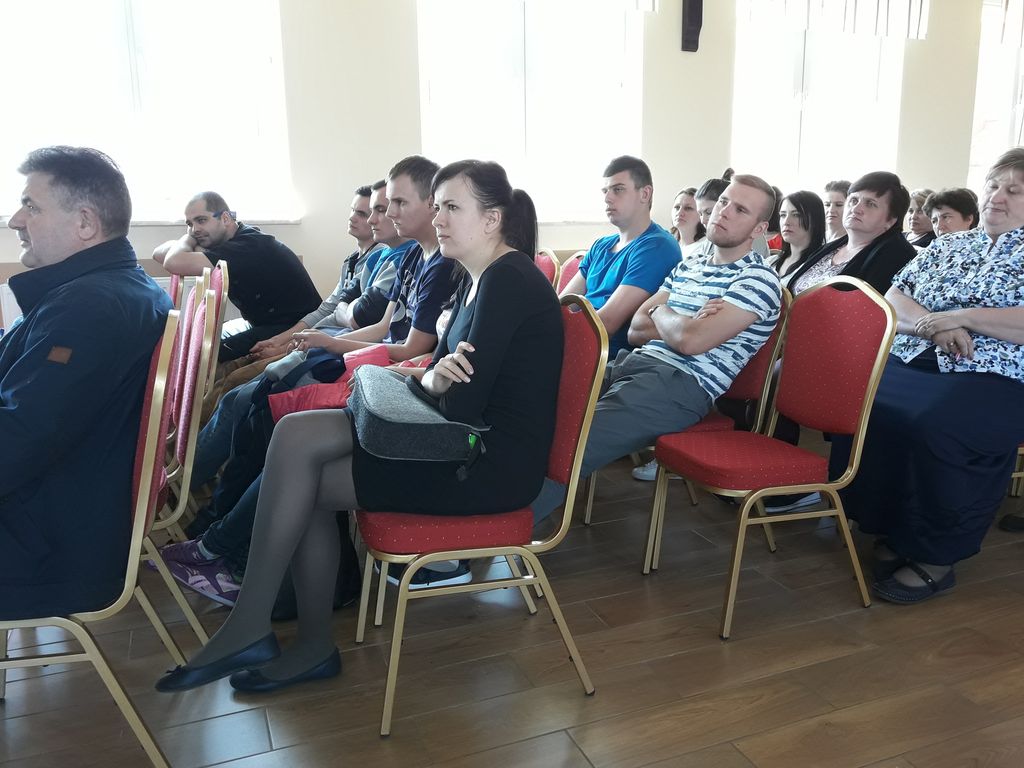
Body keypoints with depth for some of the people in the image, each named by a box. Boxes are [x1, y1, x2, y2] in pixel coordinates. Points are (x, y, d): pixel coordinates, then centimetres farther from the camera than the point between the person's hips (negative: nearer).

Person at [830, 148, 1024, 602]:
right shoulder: (946, 246, 21)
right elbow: (891, 303, 11)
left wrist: (962, 316, -14)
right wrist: (933, 323, -9)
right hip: (912, 363, 5)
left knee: (934, 426, -35)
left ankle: (935, 557, -16)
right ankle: (889, 530, -8)